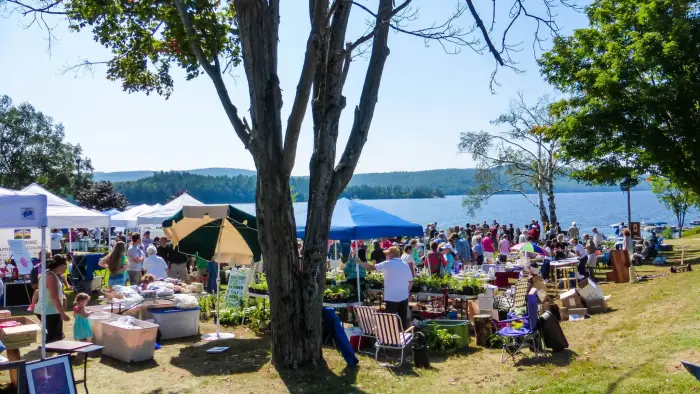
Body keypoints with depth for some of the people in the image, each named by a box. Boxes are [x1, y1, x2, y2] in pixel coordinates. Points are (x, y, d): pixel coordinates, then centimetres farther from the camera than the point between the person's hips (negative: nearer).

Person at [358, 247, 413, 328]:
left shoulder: (387, 264, -8)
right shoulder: (405, 265, 4)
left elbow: (372, 267, 0)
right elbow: (411, 281, 5)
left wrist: (360, 262, 12)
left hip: (391, 297, -4)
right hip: (404, 297, 4)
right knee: (403, 319, 10)